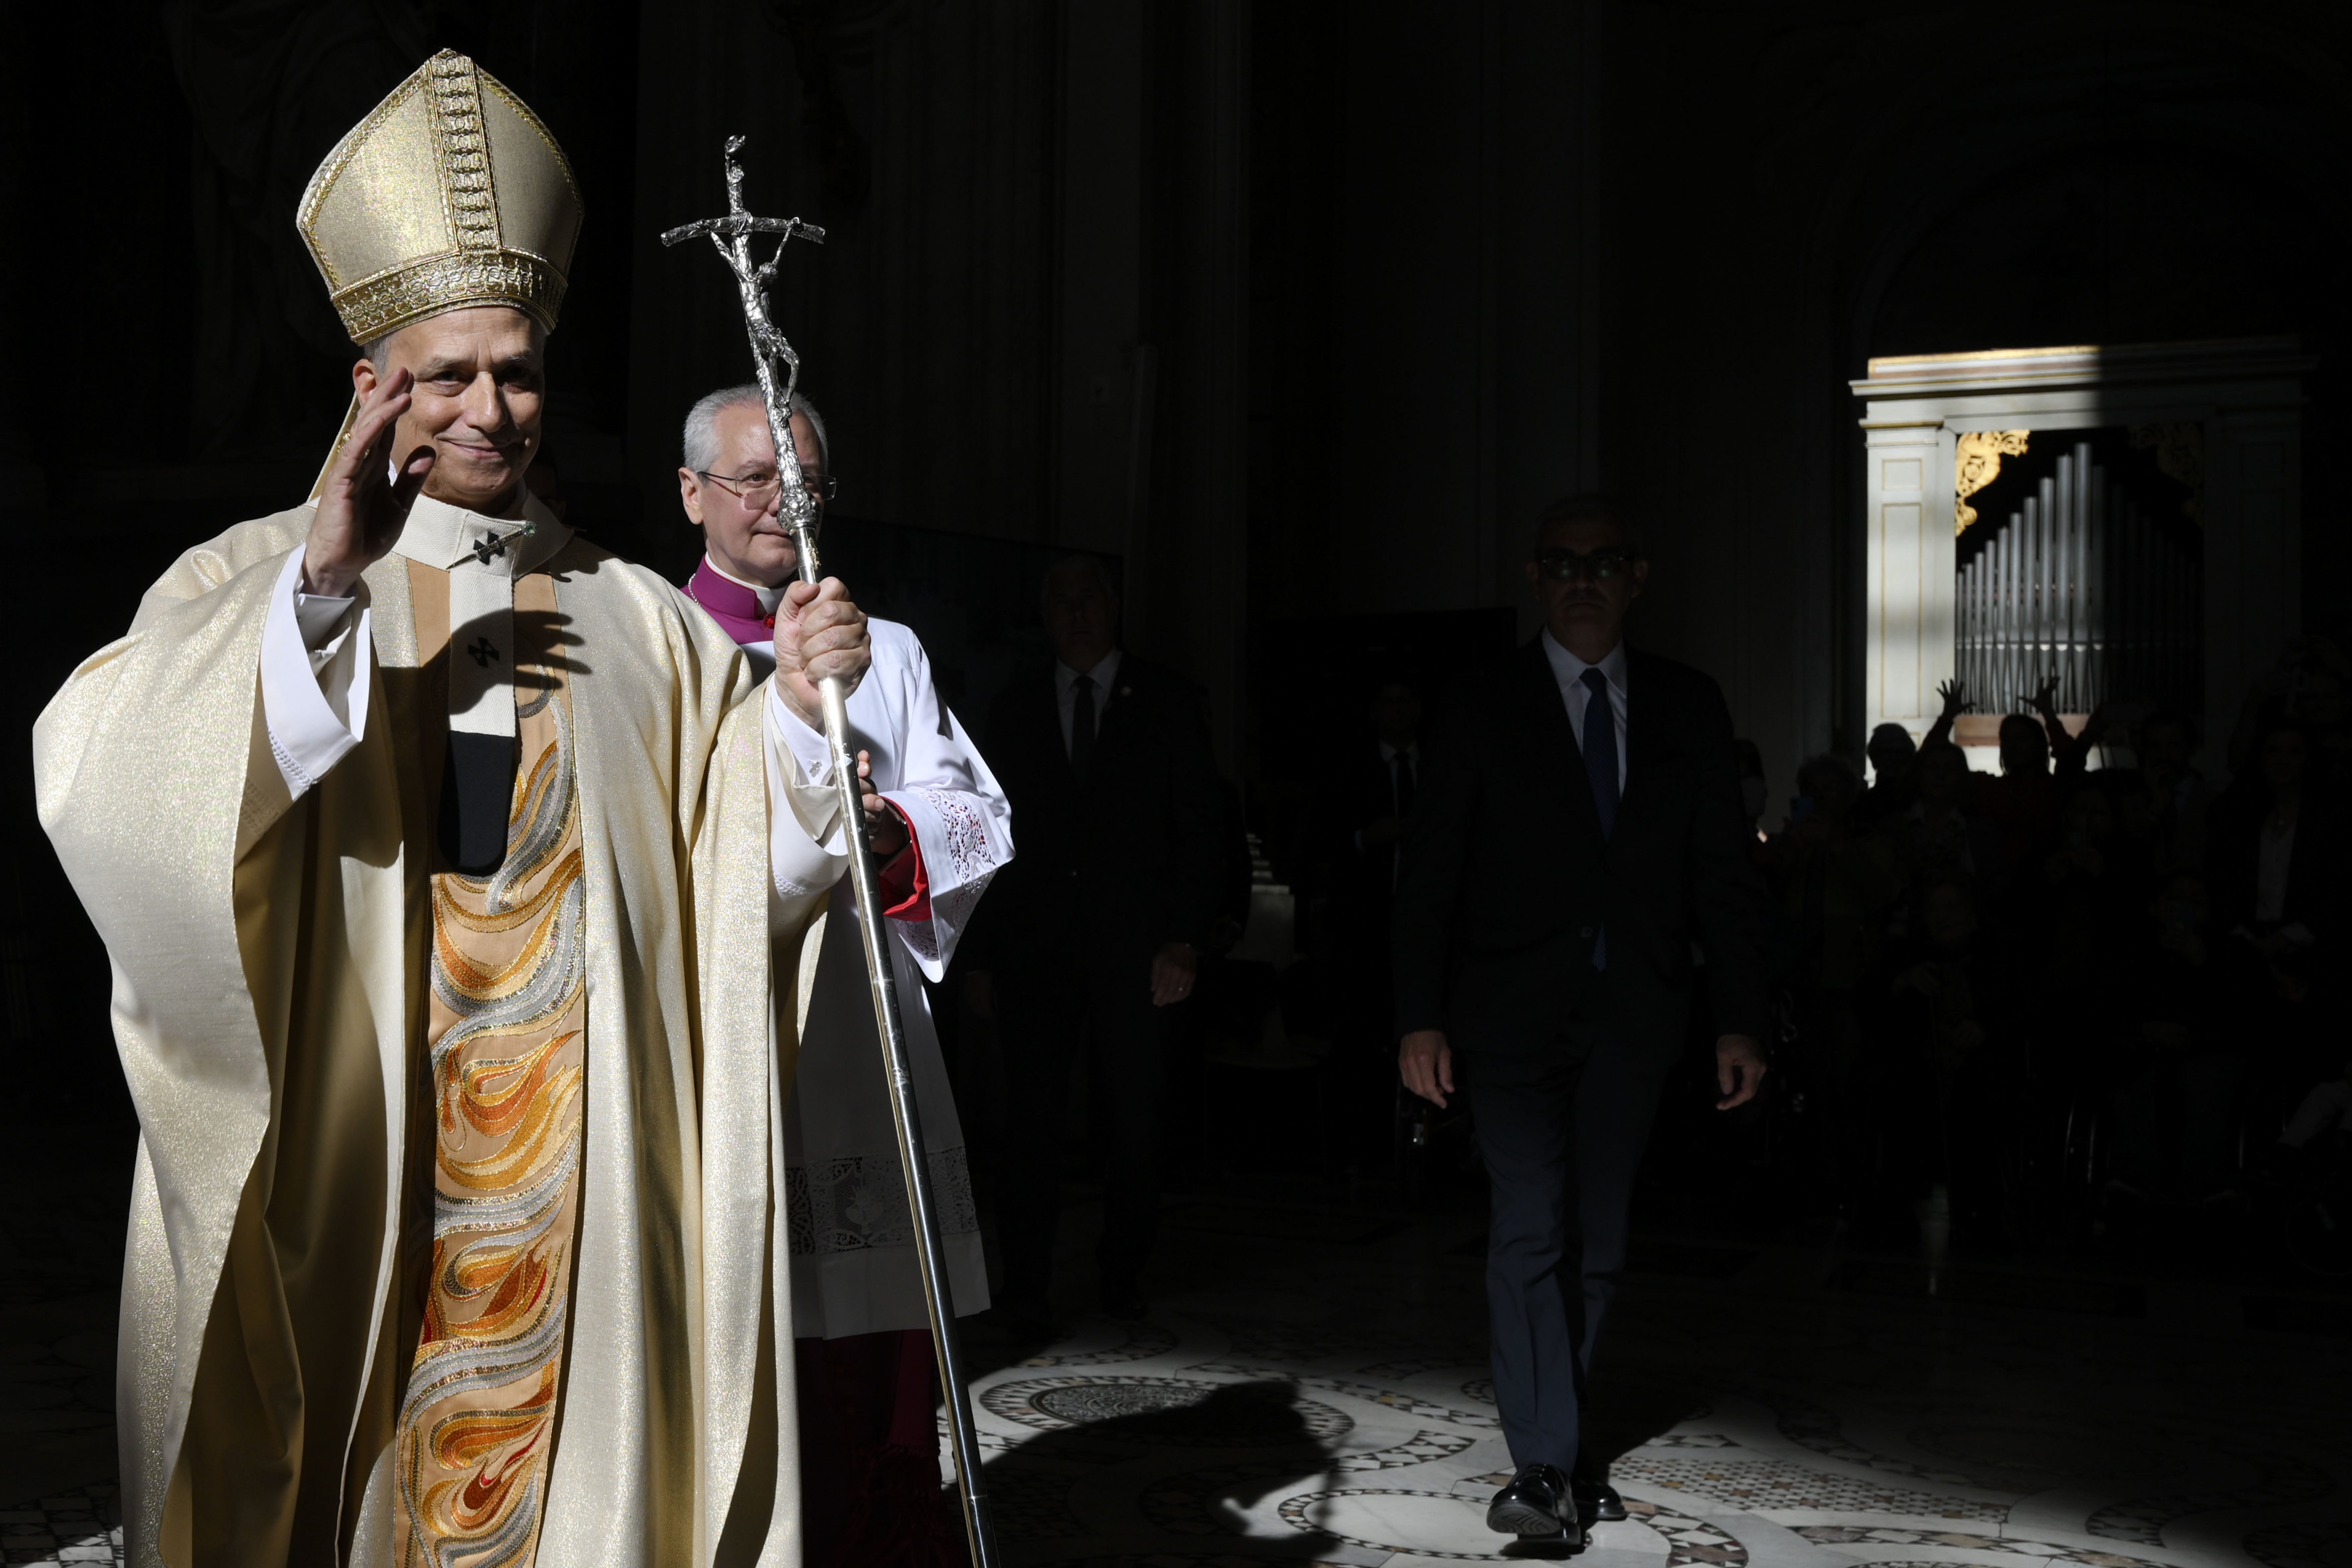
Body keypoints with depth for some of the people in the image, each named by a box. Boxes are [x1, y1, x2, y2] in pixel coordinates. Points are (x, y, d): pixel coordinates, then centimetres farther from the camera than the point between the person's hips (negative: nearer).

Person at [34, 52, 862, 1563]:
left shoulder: (637, 618, 10)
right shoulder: (257, 580, 3)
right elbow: (100, 774, -16)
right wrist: (324, 581, -27)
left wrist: (798, 706, -11)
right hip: (336, 1168, -2)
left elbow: (742, 881, 6)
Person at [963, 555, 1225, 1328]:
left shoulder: (1167, 700, 7)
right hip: (1037, 946, 1)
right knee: (1031, 1116, -4)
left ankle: (1123, 1272, 19)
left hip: (1134, 946, -1)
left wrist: (1185, 938, -6)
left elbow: (1201, 825, 3)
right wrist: (983, 952, 5)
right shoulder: (1014, 708, 13)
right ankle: (1026, 1286, 3)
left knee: (1133, 1121, 3)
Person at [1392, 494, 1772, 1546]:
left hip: (1631, 1016, 3)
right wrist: (1420, 1017, -8)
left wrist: (1741, 1020, 1)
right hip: (1515, 1013, -2)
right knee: (1532, 1228, -10)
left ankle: (1556, 1445, 19)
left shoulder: (1687, 707, 8)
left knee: (1596, 1239, 7)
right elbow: (1430, 872, 0)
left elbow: (1723, 873, 7)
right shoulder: (1483, 711, 2)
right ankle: (1548, 1464, -7)